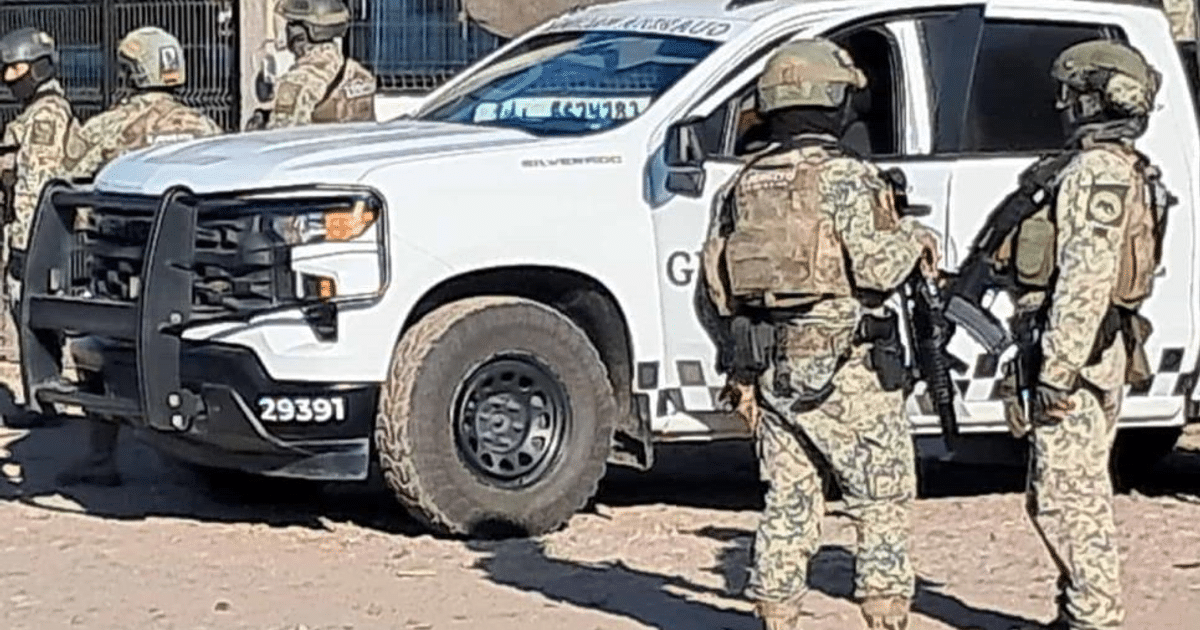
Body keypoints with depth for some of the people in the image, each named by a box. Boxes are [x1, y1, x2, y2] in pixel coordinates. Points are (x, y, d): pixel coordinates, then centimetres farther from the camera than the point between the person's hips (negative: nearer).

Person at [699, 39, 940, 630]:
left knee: (787, 504, 12)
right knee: (883, 501, 2)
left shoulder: (743, 184, 11)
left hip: (769, 371, 6)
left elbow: (716, 283, 11)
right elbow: (875, 266, -19)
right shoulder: (845, 177, -11)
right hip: (843, 371, -6)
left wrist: (740, 371, 17)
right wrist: (913, 237, 1)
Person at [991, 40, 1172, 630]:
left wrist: (1056, 370, -23)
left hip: (1075, 358, -11)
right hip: (1099, 355, 11)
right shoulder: (1122, 170, 18)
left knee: (1066, 497, -8)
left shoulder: (1096, 172, -16)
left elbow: (1085, 282, -23)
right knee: (1081, 493, 16)